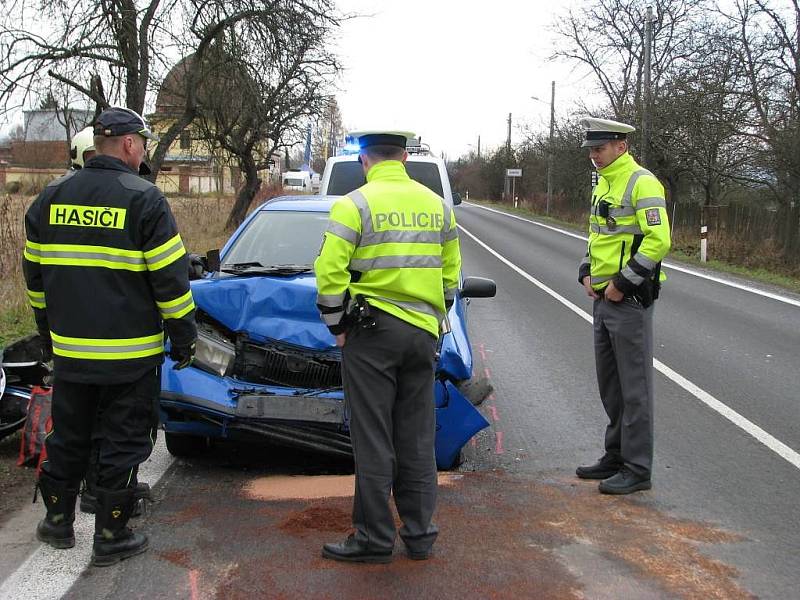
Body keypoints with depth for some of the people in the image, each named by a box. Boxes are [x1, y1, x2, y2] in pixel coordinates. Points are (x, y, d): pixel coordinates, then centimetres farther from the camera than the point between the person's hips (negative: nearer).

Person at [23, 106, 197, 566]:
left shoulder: (51, 198, 6)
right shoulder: (144, 199, -11)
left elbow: (35, 274, 13)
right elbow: (170, 278, -11)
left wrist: (49, 331, 23)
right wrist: (184, 337, -1)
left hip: (69, 351, 5)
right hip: (131, 354, -5)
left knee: (69, 437, 19)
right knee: (123, 444, 6)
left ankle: (58, 521, 32)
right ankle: (111, 537, 14)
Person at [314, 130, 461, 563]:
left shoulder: (355, 204, -7)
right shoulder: (437, 205, 11)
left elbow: (330, 272, -14)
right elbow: (450, 273, 15)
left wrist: (338, 325, -3)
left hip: (371, 333, -5)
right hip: (423, 334, 5)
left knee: (373, 440, 1)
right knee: (417, 438, 12)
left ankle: (375, 538, 8)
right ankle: (419, 534, 20)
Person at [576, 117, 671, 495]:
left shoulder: (641, 183, -13)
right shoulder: (603, 184, 16)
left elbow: (658, 240, -21)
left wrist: (623, 283, -19)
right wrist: (587, 273, 10)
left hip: (630, 299, -10)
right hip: (603, 298, 10)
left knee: (634, 387, -3)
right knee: (609, 385, 16)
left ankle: (637, 469, 4)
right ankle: (616, 456, 28)